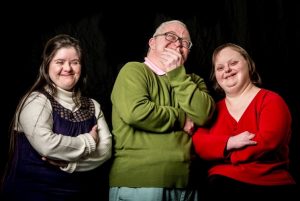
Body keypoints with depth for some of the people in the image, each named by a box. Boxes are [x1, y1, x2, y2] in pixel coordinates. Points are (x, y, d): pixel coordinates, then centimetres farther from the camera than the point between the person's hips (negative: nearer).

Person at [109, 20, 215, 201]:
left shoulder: (193, 81, 16)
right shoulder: (134, 70, -1)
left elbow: (203, 114, -3)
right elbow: (135, 112, -19)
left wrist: (177, 74, -5)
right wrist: (181, 119, -6)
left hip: (184, 183, 5)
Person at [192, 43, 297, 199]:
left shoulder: (271, 100, 3)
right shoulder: (214, 109, 17)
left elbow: (266, 142, -12)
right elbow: (199, 144, 1)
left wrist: (223, 154, 0)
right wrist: (229, 143, -18)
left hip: (269, 187, -2)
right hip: (221, 186, 2)